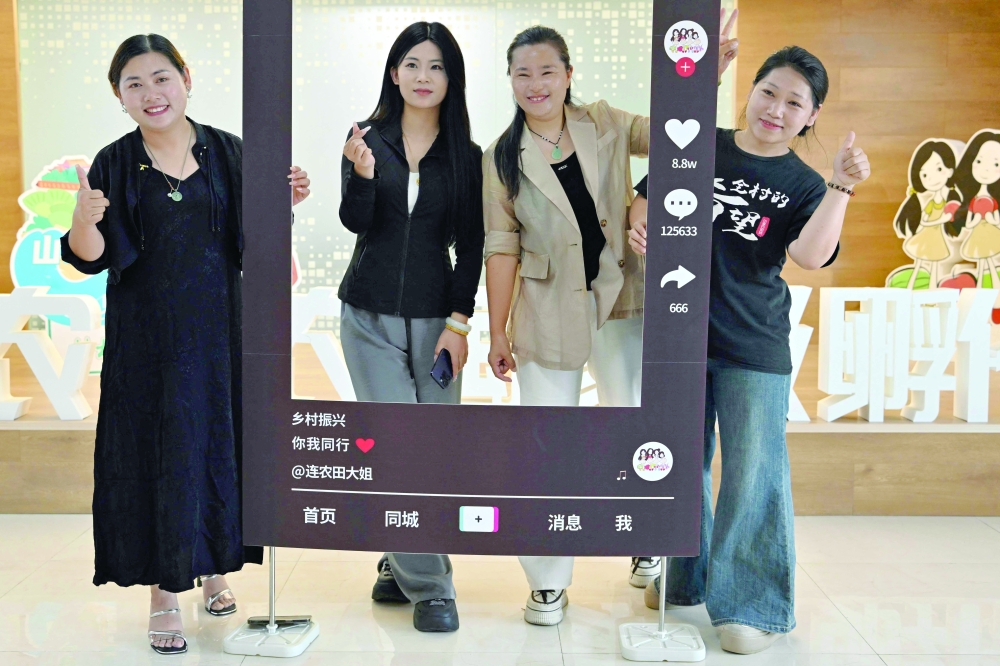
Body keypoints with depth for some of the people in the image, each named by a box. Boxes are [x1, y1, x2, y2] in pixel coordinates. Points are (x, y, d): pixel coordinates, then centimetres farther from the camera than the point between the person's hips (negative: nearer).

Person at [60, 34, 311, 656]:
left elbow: (252, 237, 8)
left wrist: (284, 202, -9)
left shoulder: (227, 151, 3)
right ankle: (165, 592, 15)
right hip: (149, 335, -1)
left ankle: (214, 565, 30)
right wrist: (84, 218, -23)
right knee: (161, 451, 2)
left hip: (221, 326, 2)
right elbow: (92, 260, -3)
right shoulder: (114, 165, 0)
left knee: (222, 441, 9)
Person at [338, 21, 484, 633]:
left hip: (435, 317, 1)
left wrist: (459, 320, -5)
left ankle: (403, 564, 23)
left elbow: (471, 246, 3)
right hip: (371, 317, 0)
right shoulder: (368, 139, 4)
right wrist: (362, 175, -27)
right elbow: (355, 222, -7)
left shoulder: (465, 156, 4)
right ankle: (429, 586, 6)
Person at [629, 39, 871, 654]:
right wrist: (640, 223, -8)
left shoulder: (804, 186, 2)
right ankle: (684, 577, 34)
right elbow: (648, 195, 13)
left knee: (754, 473, -1)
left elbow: (811, 255, -14)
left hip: (754, 348, -2)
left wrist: (841, 187, -22)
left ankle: (751, 606, 15)